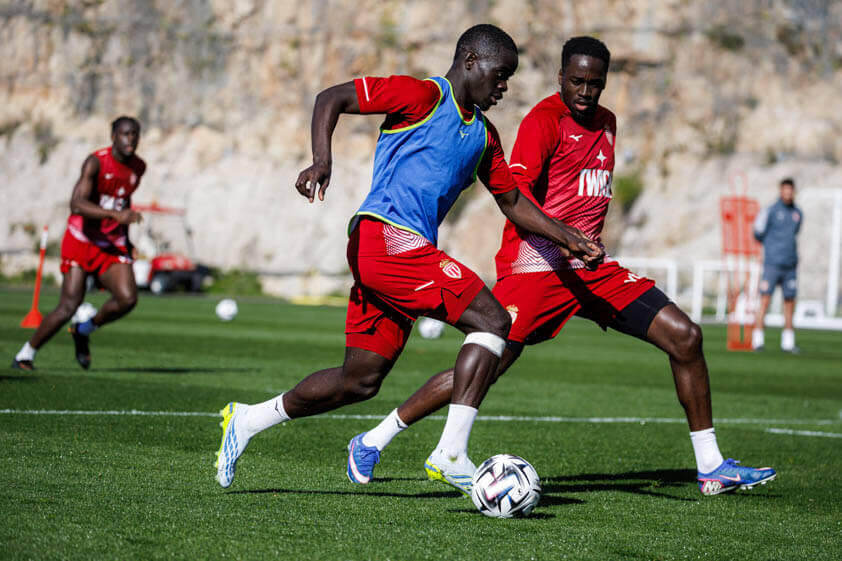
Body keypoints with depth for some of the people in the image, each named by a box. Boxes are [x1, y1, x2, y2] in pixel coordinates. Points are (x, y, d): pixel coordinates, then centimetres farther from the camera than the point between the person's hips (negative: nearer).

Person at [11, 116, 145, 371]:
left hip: (113, 245, 5)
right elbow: (76, 204, -31)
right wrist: (116, 215, -43)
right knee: (69, 306, -12)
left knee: (127, 299, -18)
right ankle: (26, 354, 8)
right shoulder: (96, 162, -18)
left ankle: (84, 330, 11)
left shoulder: (138, 168, 3)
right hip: (81, 242, -5)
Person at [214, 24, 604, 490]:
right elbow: (331, 98, -7)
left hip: (407, 253, 9)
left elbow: (512, 203, 30)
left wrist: (568, 238, 20)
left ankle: (247, 420, 23)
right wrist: (322, 160, -22)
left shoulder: (482, 135, 21)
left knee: (360, 381, 11)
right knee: (493, 321, -16)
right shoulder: (423, 96, -3)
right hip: (385, 236, -9)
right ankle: (451, 454, -21)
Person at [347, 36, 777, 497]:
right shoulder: (545, 119, -9)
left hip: (593, 269, 7)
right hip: (536, 265, -7)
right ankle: (373, 442, 4)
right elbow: (516, 192, -23)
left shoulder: (606, 123, 16)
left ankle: (711, 466, 5)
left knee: (684, 336, -3)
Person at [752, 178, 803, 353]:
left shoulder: (797, 213, 11)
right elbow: (759, 236, 1)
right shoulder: (771, 211, -3)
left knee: (790, 301, 7)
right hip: (772, 264, -5)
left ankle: (788, 342, 15)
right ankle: (758, 340, -7)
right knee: (765, 300, -9)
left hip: (790, 265, 5)